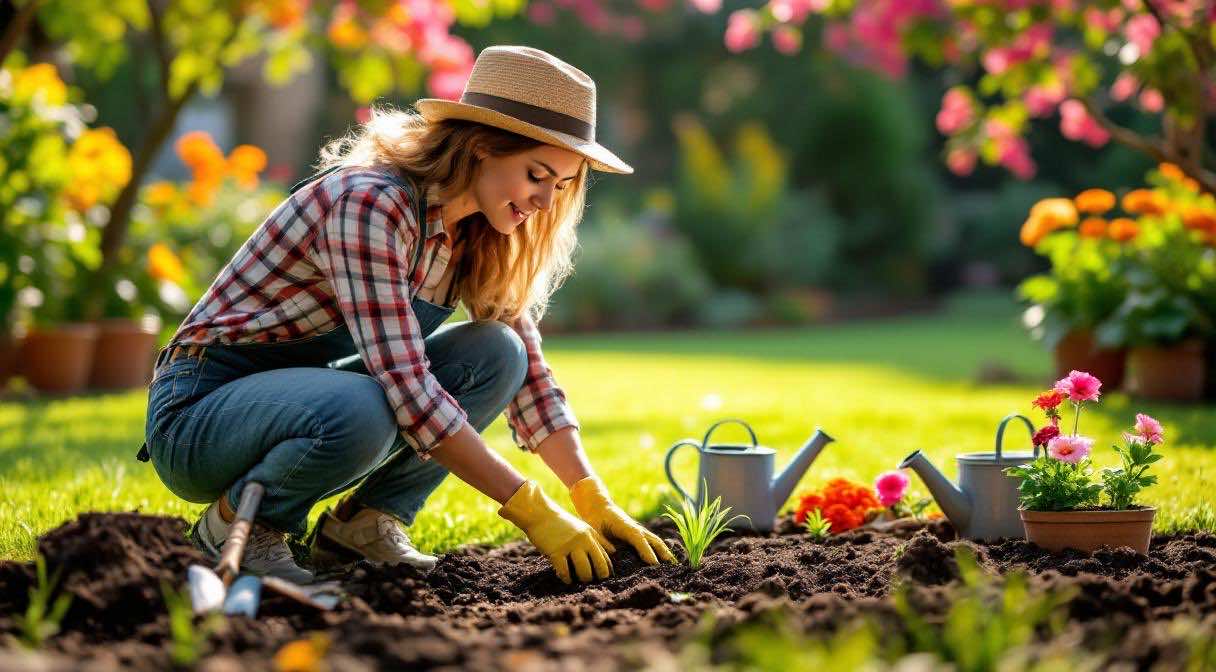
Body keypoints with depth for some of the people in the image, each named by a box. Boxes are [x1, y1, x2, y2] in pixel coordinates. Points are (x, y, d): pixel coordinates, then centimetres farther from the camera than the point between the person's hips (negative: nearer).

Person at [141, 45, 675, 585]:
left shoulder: (477, 236, 1)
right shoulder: (369, 202, -26)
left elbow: (528, 375, 5)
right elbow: (406, 388, -32)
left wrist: (594, 502, -7)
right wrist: (531, 510, -30)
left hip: (301, 402, 8)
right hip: (199, 411, -8)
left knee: (494, 353, -10)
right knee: (362, 412, -39)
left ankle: (364, 522, -4)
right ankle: (236, 522, -11)